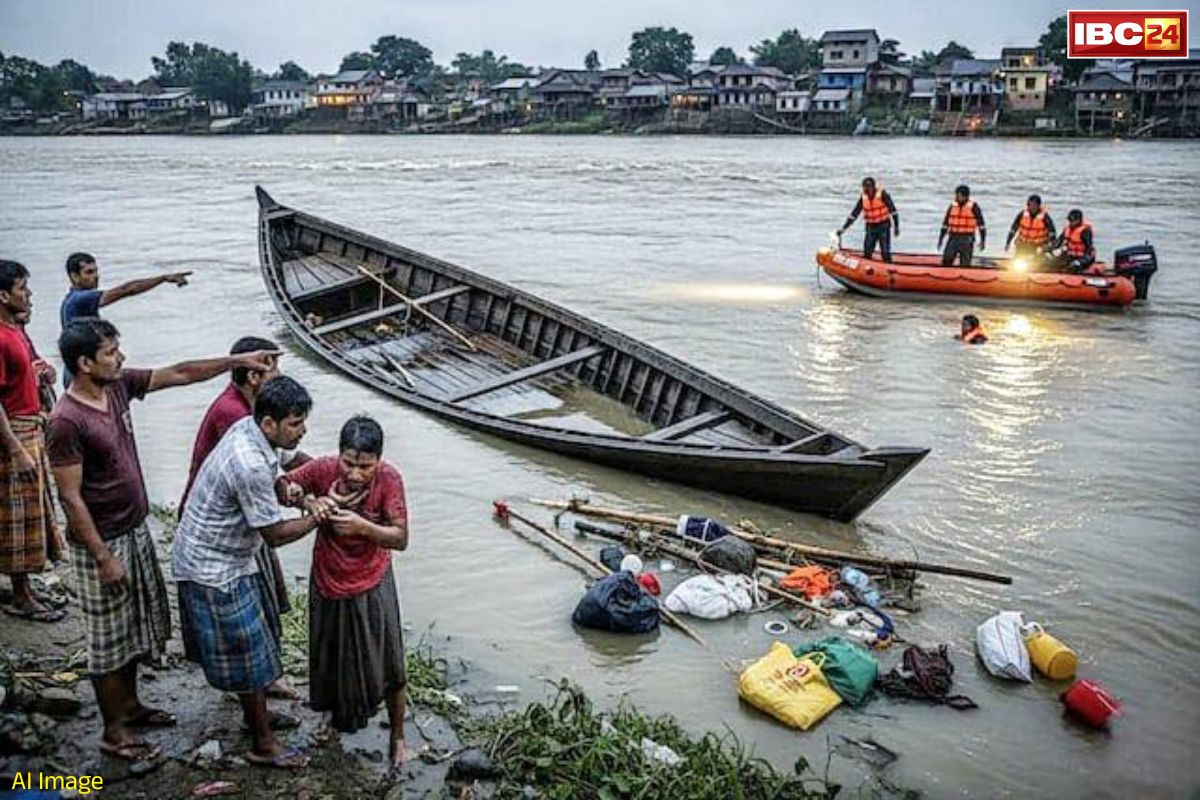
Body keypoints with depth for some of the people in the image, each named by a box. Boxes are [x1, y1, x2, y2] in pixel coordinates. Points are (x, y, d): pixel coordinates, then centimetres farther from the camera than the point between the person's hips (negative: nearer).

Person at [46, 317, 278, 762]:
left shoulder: (118, 386, -3)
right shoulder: (66, 422, -25)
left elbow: (179, 374, 6)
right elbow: (71, 498, -22)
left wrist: (237, 361, 2)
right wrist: (103, 556, -20)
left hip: (136, 530, 8)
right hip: (101, 543, -8)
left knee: (136, 623, 21)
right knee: (108, 637, 6)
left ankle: (129, 704, 40)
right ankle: (114, 732, 22)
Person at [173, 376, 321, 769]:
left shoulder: (248, 428, -5)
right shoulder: (250, 465, -33)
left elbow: (272, 482, 14)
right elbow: (275, 534, -23)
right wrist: (317, 518, -10)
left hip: (225, 557, 9)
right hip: (214, 568, -9)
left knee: (254, 642, 22)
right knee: (247, 653, 3)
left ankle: (256, 714, 39)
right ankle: (264, 744, 17)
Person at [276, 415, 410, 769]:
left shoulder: (389, 479, -24)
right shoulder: (323, 469, -21)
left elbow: (401, 538, -24)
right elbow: (280, 485, -10)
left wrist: (362, 526, -41)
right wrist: (295, 495, -32)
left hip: (371, 585, -2)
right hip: (328, 583, 2)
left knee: (386, 664, 6)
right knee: (332, 659, 20)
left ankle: (397, 737, 28)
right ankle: (340, 718, 50)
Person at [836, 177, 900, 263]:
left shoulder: (883, 194, -14)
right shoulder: (863, 198, 0)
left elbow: (893, 210, -11)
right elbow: (854, 214, 4)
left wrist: (896, 226, -12)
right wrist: (843, 228, 1)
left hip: (883, 226, -4)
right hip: (870, 227, 4)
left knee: (885, 253, -8)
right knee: (866, 253, 4)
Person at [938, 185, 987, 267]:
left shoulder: (973, 207, -6)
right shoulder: (953, 206, 7)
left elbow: (981, 224, -3)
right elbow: (945, 223, 14)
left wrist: (982, 240, -6)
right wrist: (940, 238, 12)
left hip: (967, 240, -4)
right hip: (953, 238, 4)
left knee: (965, 265, 0)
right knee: (946, 261, -1)